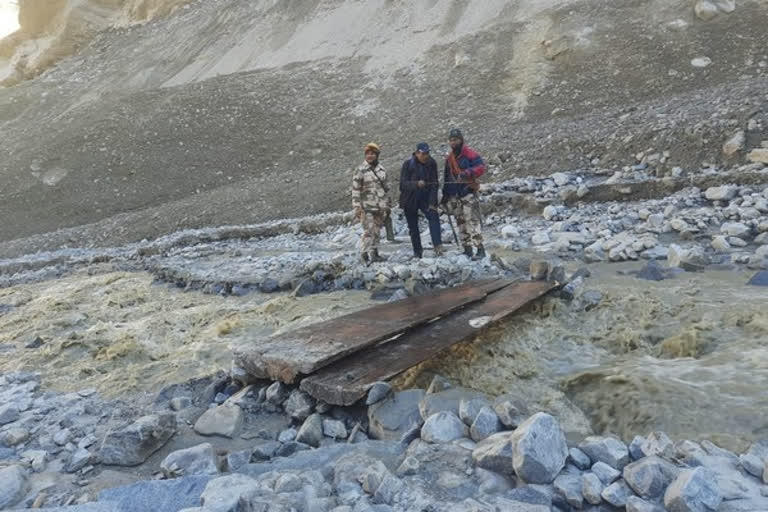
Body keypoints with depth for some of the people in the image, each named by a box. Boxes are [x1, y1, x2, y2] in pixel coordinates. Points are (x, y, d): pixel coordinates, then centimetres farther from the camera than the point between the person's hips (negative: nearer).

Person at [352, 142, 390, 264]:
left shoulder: (382, 169, 11)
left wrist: (386, 205, 18)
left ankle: (374, 253, 20)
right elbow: (355, 189, -8)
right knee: (368, 230, -12)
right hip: (367, 207, -5)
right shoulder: (360, 170, -6)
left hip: (380, 207, 5)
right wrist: (357, 206, -14)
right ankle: (366, 254, -7)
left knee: (377, 230, 10)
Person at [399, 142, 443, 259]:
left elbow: (434, 184, -5)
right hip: (410, 200, -1)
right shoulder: (408, 164, -11)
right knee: (413, 227, 5)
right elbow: (403, 183, -17)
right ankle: (417, 252, 18)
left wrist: (432, 203, -14)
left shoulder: (432, 163, -4)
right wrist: (417, 184, -36)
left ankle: (437, 246, -27)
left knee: (434, 216, -23)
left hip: (425, 198, 1)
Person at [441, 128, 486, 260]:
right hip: (454, 195, 7)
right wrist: (445, 194, 22)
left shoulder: (469, 153, -4)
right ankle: (467, 250, 14)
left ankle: (480, 249, -14)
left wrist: (467, 173, -29)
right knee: (461, 222, 8)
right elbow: (446, 176, 24)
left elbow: (481, 167, -14)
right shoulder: (449, 157, 17)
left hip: (468, 191, -7)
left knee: (473, 220, -14)